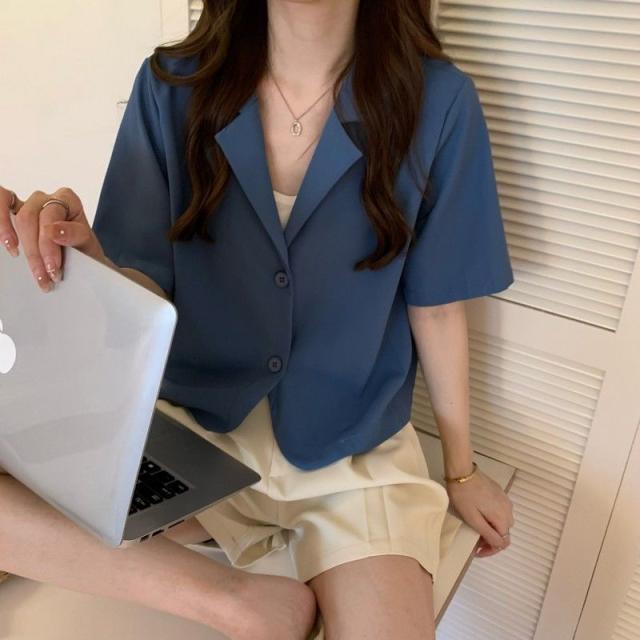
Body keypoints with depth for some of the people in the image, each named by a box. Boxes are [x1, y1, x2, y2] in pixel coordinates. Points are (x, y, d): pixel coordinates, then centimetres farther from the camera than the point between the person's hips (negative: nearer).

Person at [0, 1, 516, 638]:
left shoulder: (437, 100, -8)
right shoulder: (172, 86, -4)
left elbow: (436, 306, 1)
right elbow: (147, 294, -3)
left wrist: (462, 469, 11)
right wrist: (84, 254, -27)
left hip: (354, 451, -1)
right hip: (194, 425, 2)